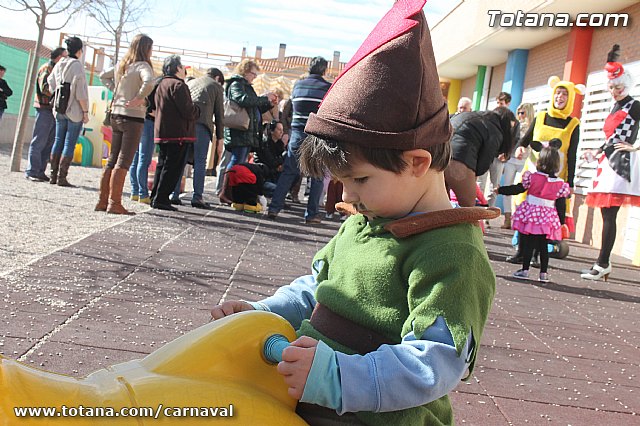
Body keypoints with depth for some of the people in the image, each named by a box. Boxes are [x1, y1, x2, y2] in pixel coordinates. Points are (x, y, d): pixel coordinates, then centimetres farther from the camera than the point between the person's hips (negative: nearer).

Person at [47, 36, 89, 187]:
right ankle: (62, 177, -4)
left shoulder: (59, 65, 9)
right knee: (69, 144, -3)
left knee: (58, 141, 11)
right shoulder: (77, 66, -11)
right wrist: (85, 112, -10)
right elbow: (81, 93, -15)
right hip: (75, 111, -6)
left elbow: (51, 85, 13)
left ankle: (53, 176, 13)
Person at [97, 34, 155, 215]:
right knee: (123, 162, -5)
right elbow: (148, 82, -31)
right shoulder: (142, 65, -11)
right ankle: (114, 203, -4)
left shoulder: (121, 65, 11)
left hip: (116, 115, 7)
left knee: (112, 160, 12)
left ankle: (103, 201, 15)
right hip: (133, 117, -7)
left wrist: (115, 90, 16)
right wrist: (139, 98, -19)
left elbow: (103, 76, 26)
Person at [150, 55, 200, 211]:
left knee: (162, 165, 16)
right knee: (172, 167, -5)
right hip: (178, 133, -9)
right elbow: (188, 111, -21)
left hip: (162, 132, 9)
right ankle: (161, 199, -6)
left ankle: (155, 197, 18)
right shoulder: (178, 85, -13)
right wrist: (197, 110, 2)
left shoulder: (161, 85, 17)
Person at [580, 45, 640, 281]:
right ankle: (604, 264, 9)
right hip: (607, 163, 8)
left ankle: (602, 264, -14)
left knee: (609, 215, -13)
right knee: (606, 214, 6)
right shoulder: (615, 107, 21)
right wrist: (597, 151, 16)